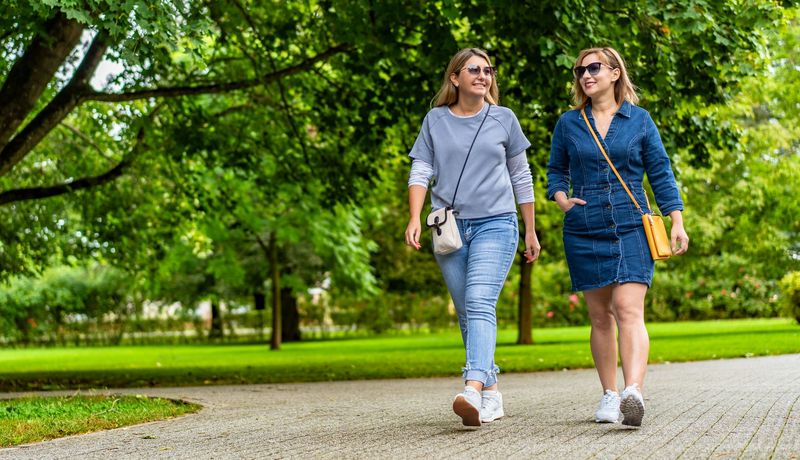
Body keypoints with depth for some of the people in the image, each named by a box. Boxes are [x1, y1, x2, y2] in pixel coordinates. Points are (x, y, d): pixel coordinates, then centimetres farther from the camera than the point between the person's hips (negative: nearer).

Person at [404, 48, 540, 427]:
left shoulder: (503, 119, 8)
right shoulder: (436, 121, 10)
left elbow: (521, 177, 14)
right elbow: (420, 172, 5)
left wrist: (531, 231, 15)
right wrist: (414, 218, -11)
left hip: (495, 224, -3)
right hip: (449, 227, 3)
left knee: (480, 305, -20)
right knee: (467, 314, 6)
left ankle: (473, 389, -35)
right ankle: (492, 393, 16)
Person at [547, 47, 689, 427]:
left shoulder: (639, 120, 5)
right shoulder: (569, 123, 9)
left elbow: (660, 172, 7)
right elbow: (556, 171, 16)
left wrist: (677, 221, 1)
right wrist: (562, 198, -5)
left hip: (631, 228, -2)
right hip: (584, 233, 2)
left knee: (629, 310, -16)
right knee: (600, 315, 6)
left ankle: (634, 392, -28)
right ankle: (609, 395, 14)